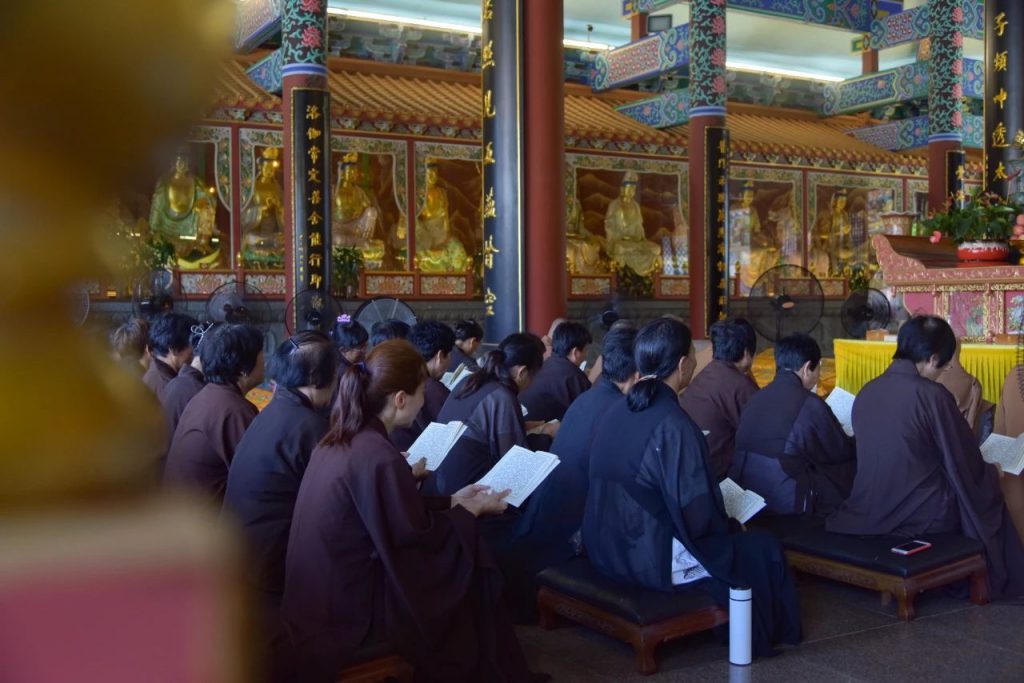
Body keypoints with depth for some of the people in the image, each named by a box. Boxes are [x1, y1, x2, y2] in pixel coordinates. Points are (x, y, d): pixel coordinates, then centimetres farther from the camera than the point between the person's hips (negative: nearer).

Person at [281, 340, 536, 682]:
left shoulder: (340, 439, 2)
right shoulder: (379, 459, -25)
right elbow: (421, 541, -17)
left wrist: (453, 501, 15)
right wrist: (472, 510, -2)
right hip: (349, 609, -8)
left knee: (452, 557, 16)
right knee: (472, 578, 8)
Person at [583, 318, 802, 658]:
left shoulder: (616, 411, 0)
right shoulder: (673, 425, -23)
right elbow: (698, 516, -21)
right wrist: (731, 526, 1)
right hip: (652, 559, -8)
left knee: (730, 535, 27)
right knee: (763, 550, 11)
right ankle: (756, 638, 29)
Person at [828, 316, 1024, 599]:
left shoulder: (866, 392, 0)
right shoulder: (932, 395, -18)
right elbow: (967, 466, -8)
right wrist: (992, 472, 15)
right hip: (922, 515, -6)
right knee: (987, 488, 24)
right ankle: (992, 580, 37)